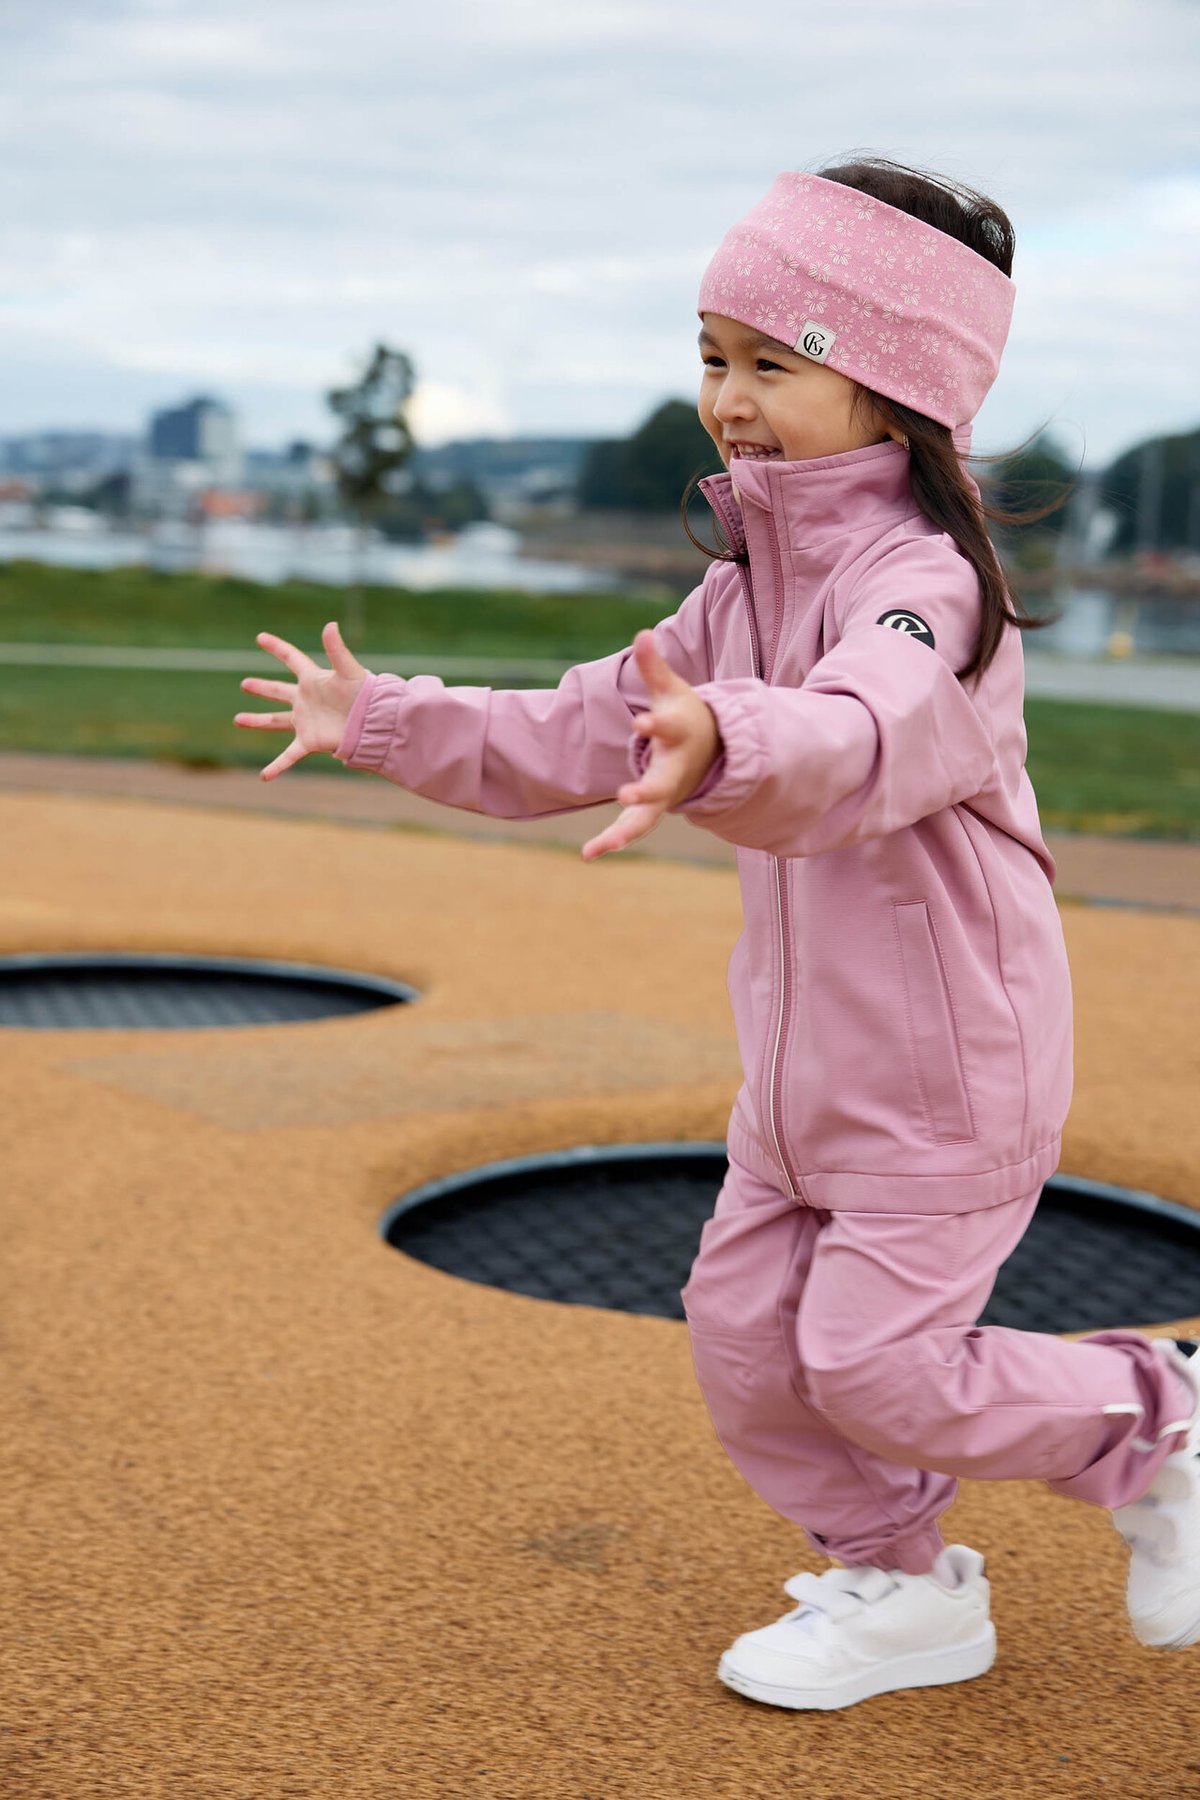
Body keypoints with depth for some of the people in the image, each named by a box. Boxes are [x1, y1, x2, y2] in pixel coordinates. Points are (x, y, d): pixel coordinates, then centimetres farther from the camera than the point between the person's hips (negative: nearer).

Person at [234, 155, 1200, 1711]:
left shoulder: (924, 584, -23)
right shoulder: (745, 586, 7)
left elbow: (858, 739, -46)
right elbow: (581, 736, 13)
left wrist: (726, 751, -66)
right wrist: (388, 722, 7)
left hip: (948, 1071, -8)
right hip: (802, 1062, 8)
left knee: (876, 1365, -5)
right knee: (745, 1333, 10)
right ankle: (900, 1589, 29)